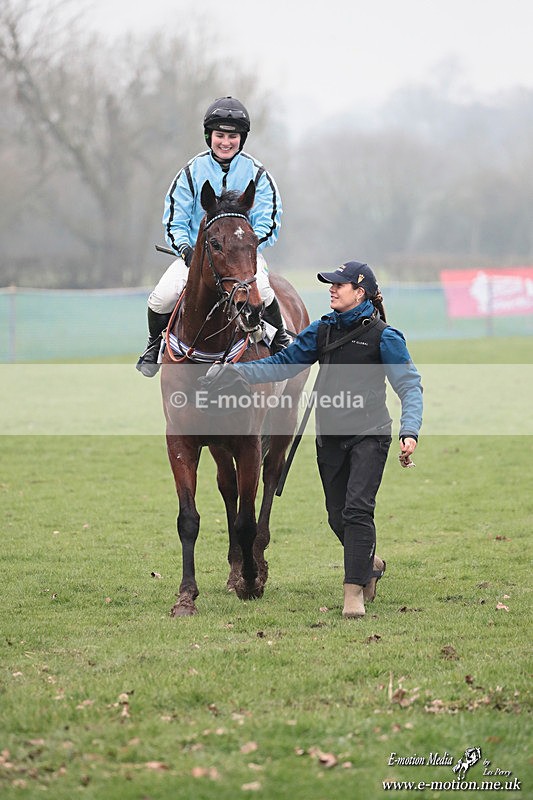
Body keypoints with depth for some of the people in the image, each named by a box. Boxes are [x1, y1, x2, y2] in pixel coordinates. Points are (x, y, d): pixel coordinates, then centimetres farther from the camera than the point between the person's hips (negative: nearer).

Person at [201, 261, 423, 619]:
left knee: (357, 509, -16)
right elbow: (284, 363, 8)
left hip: (369, 435, -6)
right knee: (338, 516, 11)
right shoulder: (323, 330, 8)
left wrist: (409, 432, -24)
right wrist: (234, 371, -3)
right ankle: (369, 563, 38)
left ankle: (354, 592, -14)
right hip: (330, 438, 6)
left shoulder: (384, 336, -7)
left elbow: (410, 385, -10)